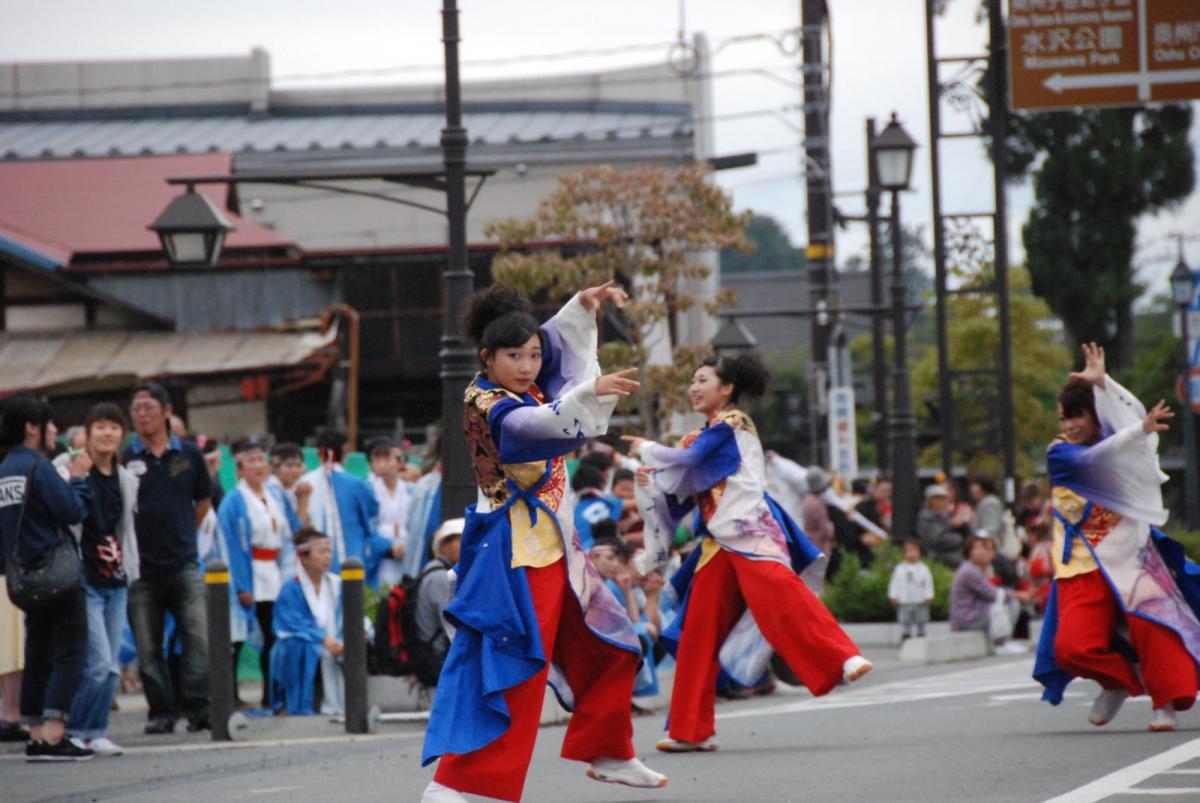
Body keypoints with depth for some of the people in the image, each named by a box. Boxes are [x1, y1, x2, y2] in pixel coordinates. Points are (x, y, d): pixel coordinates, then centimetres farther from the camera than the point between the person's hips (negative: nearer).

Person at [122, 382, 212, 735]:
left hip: (183, 563, 1)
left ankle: (197, 707, -5)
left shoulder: (188, 454, 6)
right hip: (141, 569, 0)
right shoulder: (124, 459, 0)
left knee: (200, 638, -9)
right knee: (148, 647, 3)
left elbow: (203, 501, 17)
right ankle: (161, 712, 11)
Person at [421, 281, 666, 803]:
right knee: (509, 667, -17)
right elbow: (543, 423, -37)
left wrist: (584, 306, 11)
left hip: (554, 547, 10)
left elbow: (558, 343, 26)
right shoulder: (489, 406, -17)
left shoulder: (521, 389, 8)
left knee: (609, 648, 19)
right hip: (515, 554, -10)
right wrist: (592, 391, -50)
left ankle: (608, 755, 33)